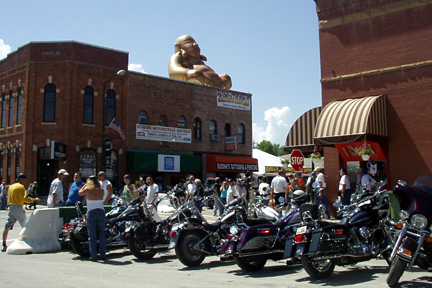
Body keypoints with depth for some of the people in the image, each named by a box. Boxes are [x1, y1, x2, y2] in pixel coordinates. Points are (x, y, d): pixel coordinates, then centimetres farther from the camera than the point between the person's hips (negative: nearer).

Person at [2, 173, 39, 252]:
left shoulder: (11, 186, 16)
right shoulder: (21, 187, -8)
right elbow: (24, 198, -18)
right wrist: (34, 199, -8)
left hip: (10, 207, 7)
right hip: (18, 208, -7)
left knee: (7, 227, 4)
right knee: (25, 226, 3)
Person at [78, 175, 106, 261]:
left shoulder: (87, 190, -3)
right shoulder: (101, 190, 3)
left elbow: (79, 193, 14)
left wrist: (85, 184, 22)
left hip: (91, 213, -2)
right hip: (101, 212, 2)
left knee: (92, 236, 3)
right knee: (102, 234, 9)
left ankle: (94, 256, 3)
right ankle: (102, 255, 12)